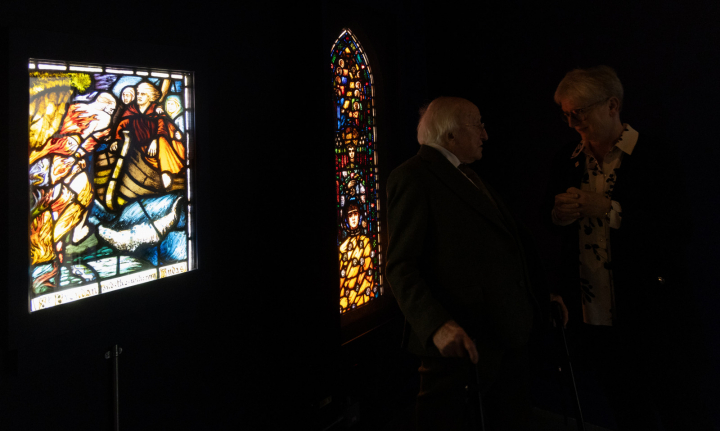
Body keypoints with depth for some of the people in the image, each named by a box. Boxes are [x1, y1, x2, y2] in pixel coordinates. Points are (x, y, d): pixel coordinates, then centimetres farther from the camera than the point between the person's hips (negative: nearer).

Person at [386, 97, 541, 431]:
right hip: (459, 338, -9)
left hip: (506, 328, 9)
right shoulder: (413, 177, -13)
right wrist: (438, 325, -32)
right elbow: (401, 266, -19)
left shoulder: (465, 175, 17)